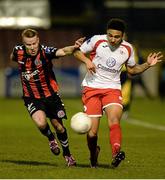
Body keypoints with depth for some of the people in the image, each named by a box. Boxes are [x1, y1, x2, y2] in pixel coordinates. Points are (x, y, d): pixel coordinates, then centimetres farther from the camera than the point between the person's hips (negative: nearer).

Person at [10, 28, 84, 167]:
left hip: (50, 94, -1)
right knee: (41, 123, -24)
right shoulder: (18, 51, -12)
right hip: (31, 97, 1)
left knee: (58, 126, 8)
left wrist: (73, 47, -61)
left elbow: (63, 52, -43)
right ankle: (51, 138, 11)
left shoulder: (45, 52, -23)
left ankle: (67, 153, 34)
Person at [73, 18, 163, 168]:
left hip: (112, 88, 1)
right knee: (92, 132, -5)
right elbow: (77, 52, 7)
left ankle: (116, 153, -46)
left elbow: (132, 69, 19)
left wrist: (147, 65, 4)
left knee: (114, 120, -28)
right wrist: (87, 60, -13)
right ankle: (94, 154, 25)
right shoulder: (97, 40, -5)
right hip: (91, 88, -1)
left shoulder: (128, 49, 3)